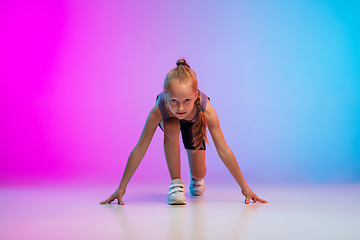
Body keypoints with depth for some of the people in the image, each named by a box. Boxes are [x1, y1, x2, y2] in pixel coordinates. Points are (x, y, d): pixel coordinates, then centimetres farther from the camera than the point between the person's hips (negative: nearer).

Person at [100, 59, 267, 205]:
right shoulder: (159, 110, -44)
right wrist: (121, 187, -30)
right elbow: (139, 149, -35)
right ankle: (176, 182, -20)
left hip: (194, 124, 1)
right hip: (170, 120, 0)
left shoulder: (206, 110, -44)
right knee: (171, 127, -38)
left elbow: (223, 151, -35)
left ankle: (196, 179, 38)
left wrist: (244, 187, -28)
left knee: (199, 173, -3)